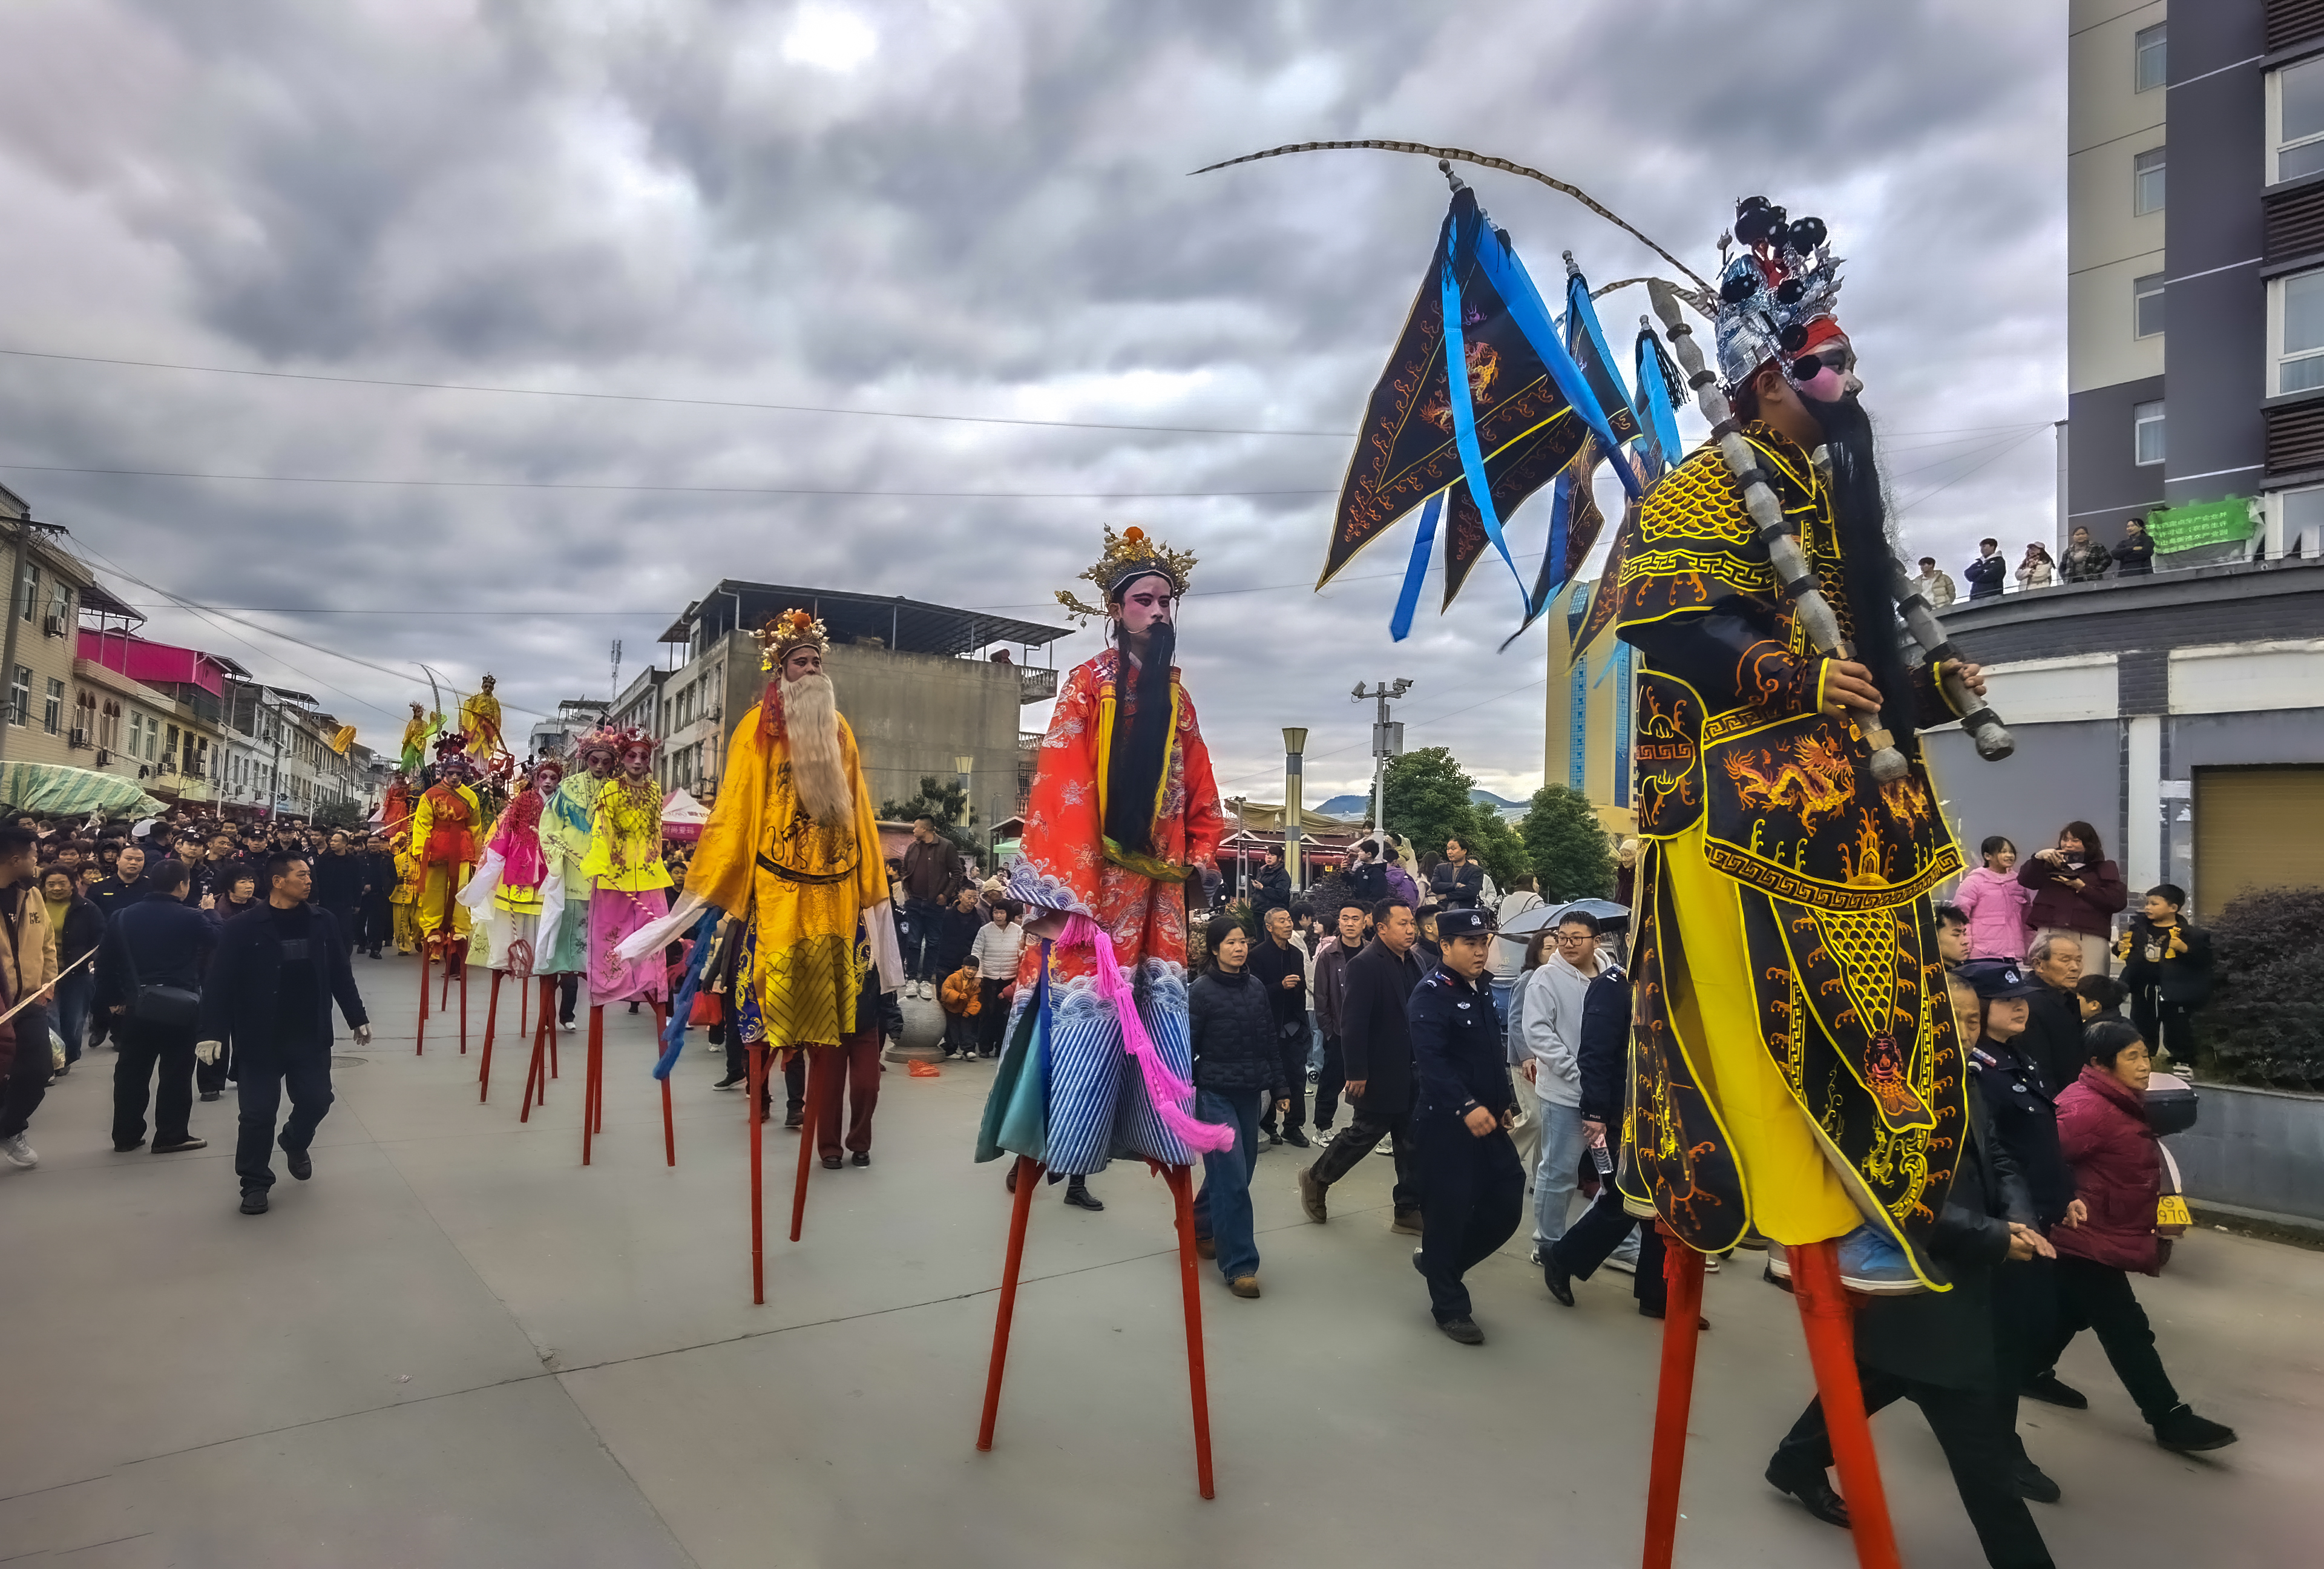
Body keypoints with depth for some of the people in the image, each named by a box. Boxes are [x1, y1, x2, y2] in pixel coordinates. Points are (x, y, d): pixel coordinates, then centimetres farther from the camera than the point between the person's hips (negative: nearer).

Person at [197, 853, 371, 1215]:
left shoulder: (323, 921, 1)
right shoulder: (243, 928, -11)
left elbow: (340, 975, 8)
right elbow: (219, 983, -10)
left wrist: (357, 1018, 11)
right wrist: (212, 1032, -16)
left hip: (311, 1036, 3)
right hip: (260, 1039, -3)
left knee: (316, 1100, 9)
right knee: (258, 1112, 1)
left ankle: (296, 1143, 41)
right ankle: (255, 1183, 19)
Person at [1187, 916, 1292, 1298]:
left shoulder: (1257, 987, 7)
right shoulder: (1201, 991, -9)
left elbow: (1271, 1041, 13)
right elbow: (1186, 1047, -8)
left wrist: (1280, 1087, 11)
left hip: (1250, 1093, 6)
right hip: (1215, 1094, -6)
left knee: (1239, 1171, 13)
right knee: (1233, 1178, -8)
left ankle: (1199, 1227, 37)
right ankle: (1239, 1264, 1)